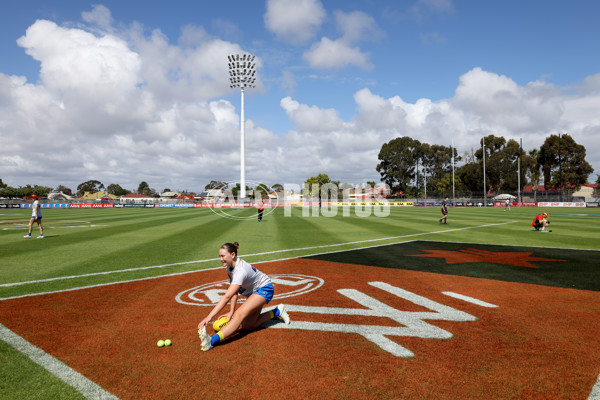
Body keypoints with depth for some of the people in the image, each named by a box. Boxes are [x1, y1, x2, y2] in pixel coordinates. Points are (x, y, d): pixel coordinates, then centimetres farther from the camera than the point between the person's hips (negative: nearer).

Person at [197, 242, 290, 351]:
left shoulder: (241, 271, -34)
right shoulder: (229, 266, -7)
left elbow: (227, 297, -39)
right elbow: (234, 291, -2)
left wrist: (209, 317, -41)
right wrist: (231, 312, -10)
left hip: (264, 289, -9)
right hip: (253, 292, 9)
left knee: (240, 314, -31)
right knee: (247, 325, 0)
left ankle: (212, 341, -43)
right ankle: (276, 312, 15)